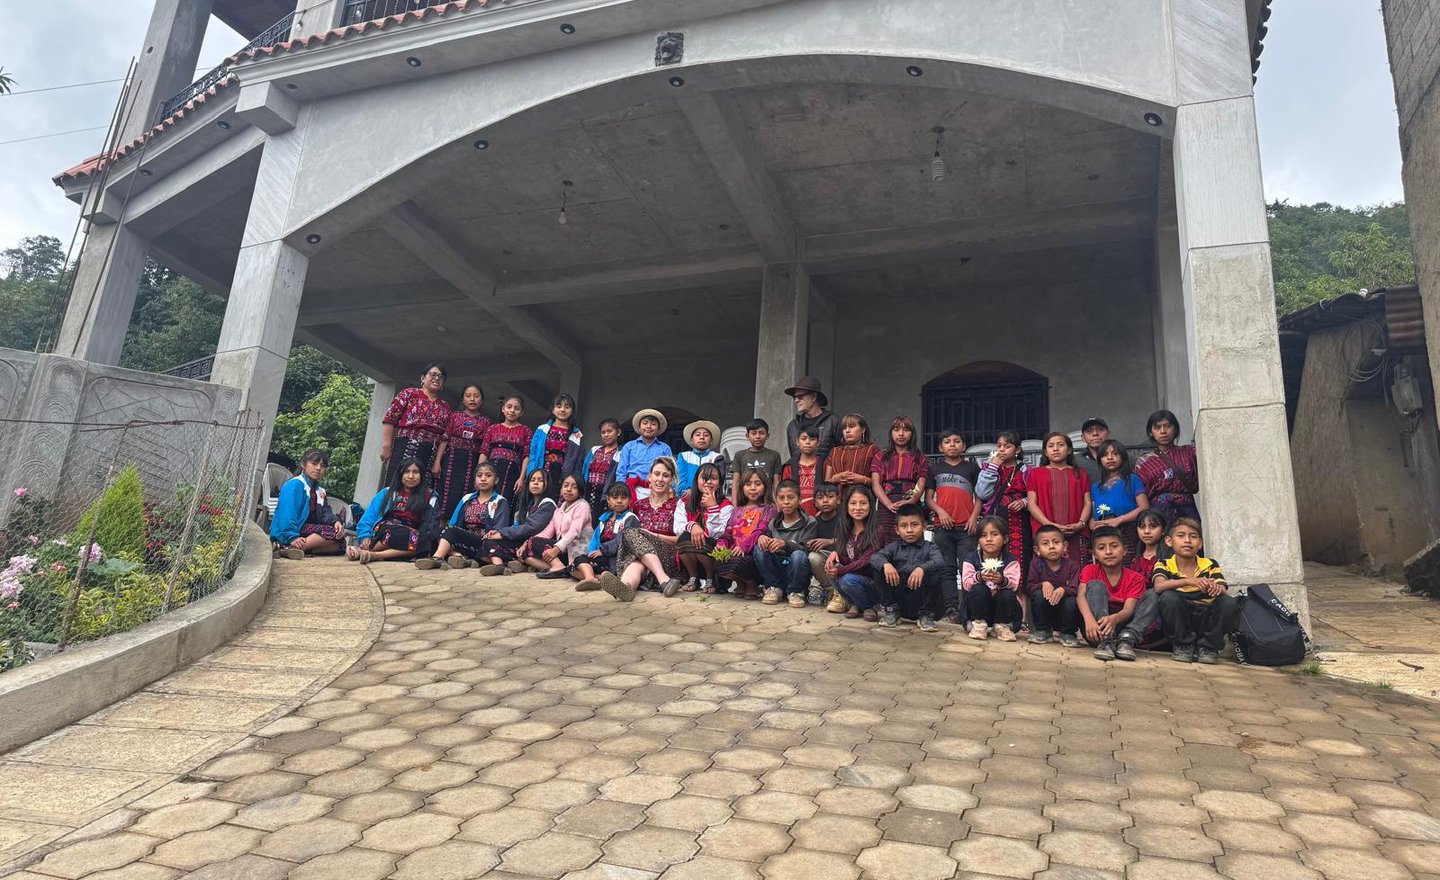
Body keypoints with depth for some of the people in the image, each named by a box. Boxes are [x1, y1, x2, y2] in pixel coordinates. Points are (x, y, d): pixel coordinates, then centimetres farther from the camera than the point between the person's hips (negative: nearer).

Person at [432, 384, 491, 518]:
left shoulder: (485, 422, 9)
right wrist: (437, 462, -7)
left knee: (461, 498, 0)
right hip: (451, 459, 0)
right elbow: (444, 439, 2)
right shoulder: (455, 416, 8)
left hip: (471, 463, 1)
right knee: (445, 495, -4)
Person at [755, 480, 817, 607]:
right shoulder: (773, 523, 10)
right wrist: (761, 537, -19)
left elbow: (807, 549, -15)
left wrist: (785, 544, -33)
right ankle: (774, 588, -5)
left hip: (798, 576, -3)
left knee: (798, 555, -34)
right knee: (759, 548, -20)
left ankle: (795, 592, -9)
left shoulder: (809, 522, -3)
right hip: (776, 573, 3)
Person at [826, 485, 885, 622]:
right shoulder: (846, 530, 7)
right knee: (832, 569, -20)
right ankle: (855, 604, 0)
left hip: (873, 582, -6)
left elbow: (867, 561, -20)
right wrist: (834, 552, -14)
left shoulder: (876, 530, -13)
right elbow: (844, 559, 8)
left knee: (847, 580, -31)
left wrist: (841, 570, -27)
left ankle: (868, 607, -2)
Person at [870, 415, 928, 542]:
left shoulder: (920, 458, 16)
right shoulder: (880, 457, 17)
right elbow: (875, 484, 4)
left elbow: (921, 485, 4)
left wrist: (911, 501, -17)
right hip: (885, 506, 1)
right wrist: (889, 504, -13)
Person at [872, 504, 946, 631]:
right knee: (879, 570, -15)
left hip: (921, 599, -1)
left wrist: (922, 568, -37)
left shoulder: (930, 548, 4)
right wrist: (885, 564, -28)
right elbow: (875, 557, -6)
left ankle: (926, 615, -5)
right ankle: (892, 611, 1)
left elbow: (939, 562, -18)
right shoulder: (894, 547, 10)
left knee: (937, 574, -26)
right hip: (898, 600, 1)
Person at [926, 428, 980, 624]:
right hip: (942, 526, 1)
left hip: (966, 527, -1)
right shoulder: (935, 469, 13)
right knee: (947, 569, 2)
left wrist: (974, 516, -5)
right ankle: (951, 609, 3)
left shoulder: (972, 468, 11)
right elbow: (928, 498, 10)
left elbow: (979, 496, 8)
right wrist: (939, 511, -8)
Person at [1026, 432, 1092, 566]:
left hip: (1077, 535, 1)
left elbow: (1087, 503, 11)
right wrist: (1050, 525, -10)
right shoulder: (1036, 473, 13)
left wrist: (1081, 524, -8)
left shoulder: (1080, 474, 18)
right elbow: (1032, 504, 4)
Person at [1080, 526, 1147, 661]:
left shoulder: (1134, 578, 3)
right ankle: (1105, 642, -36)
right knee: (1096, 585, -23)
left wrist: (1114, 619, -37)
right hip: (1096, 628, -1)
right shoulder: (1090, 570, 4)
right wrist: (1089, 619, -37)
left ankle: (1127, 640, -30)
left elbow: (1129, 609, -13)